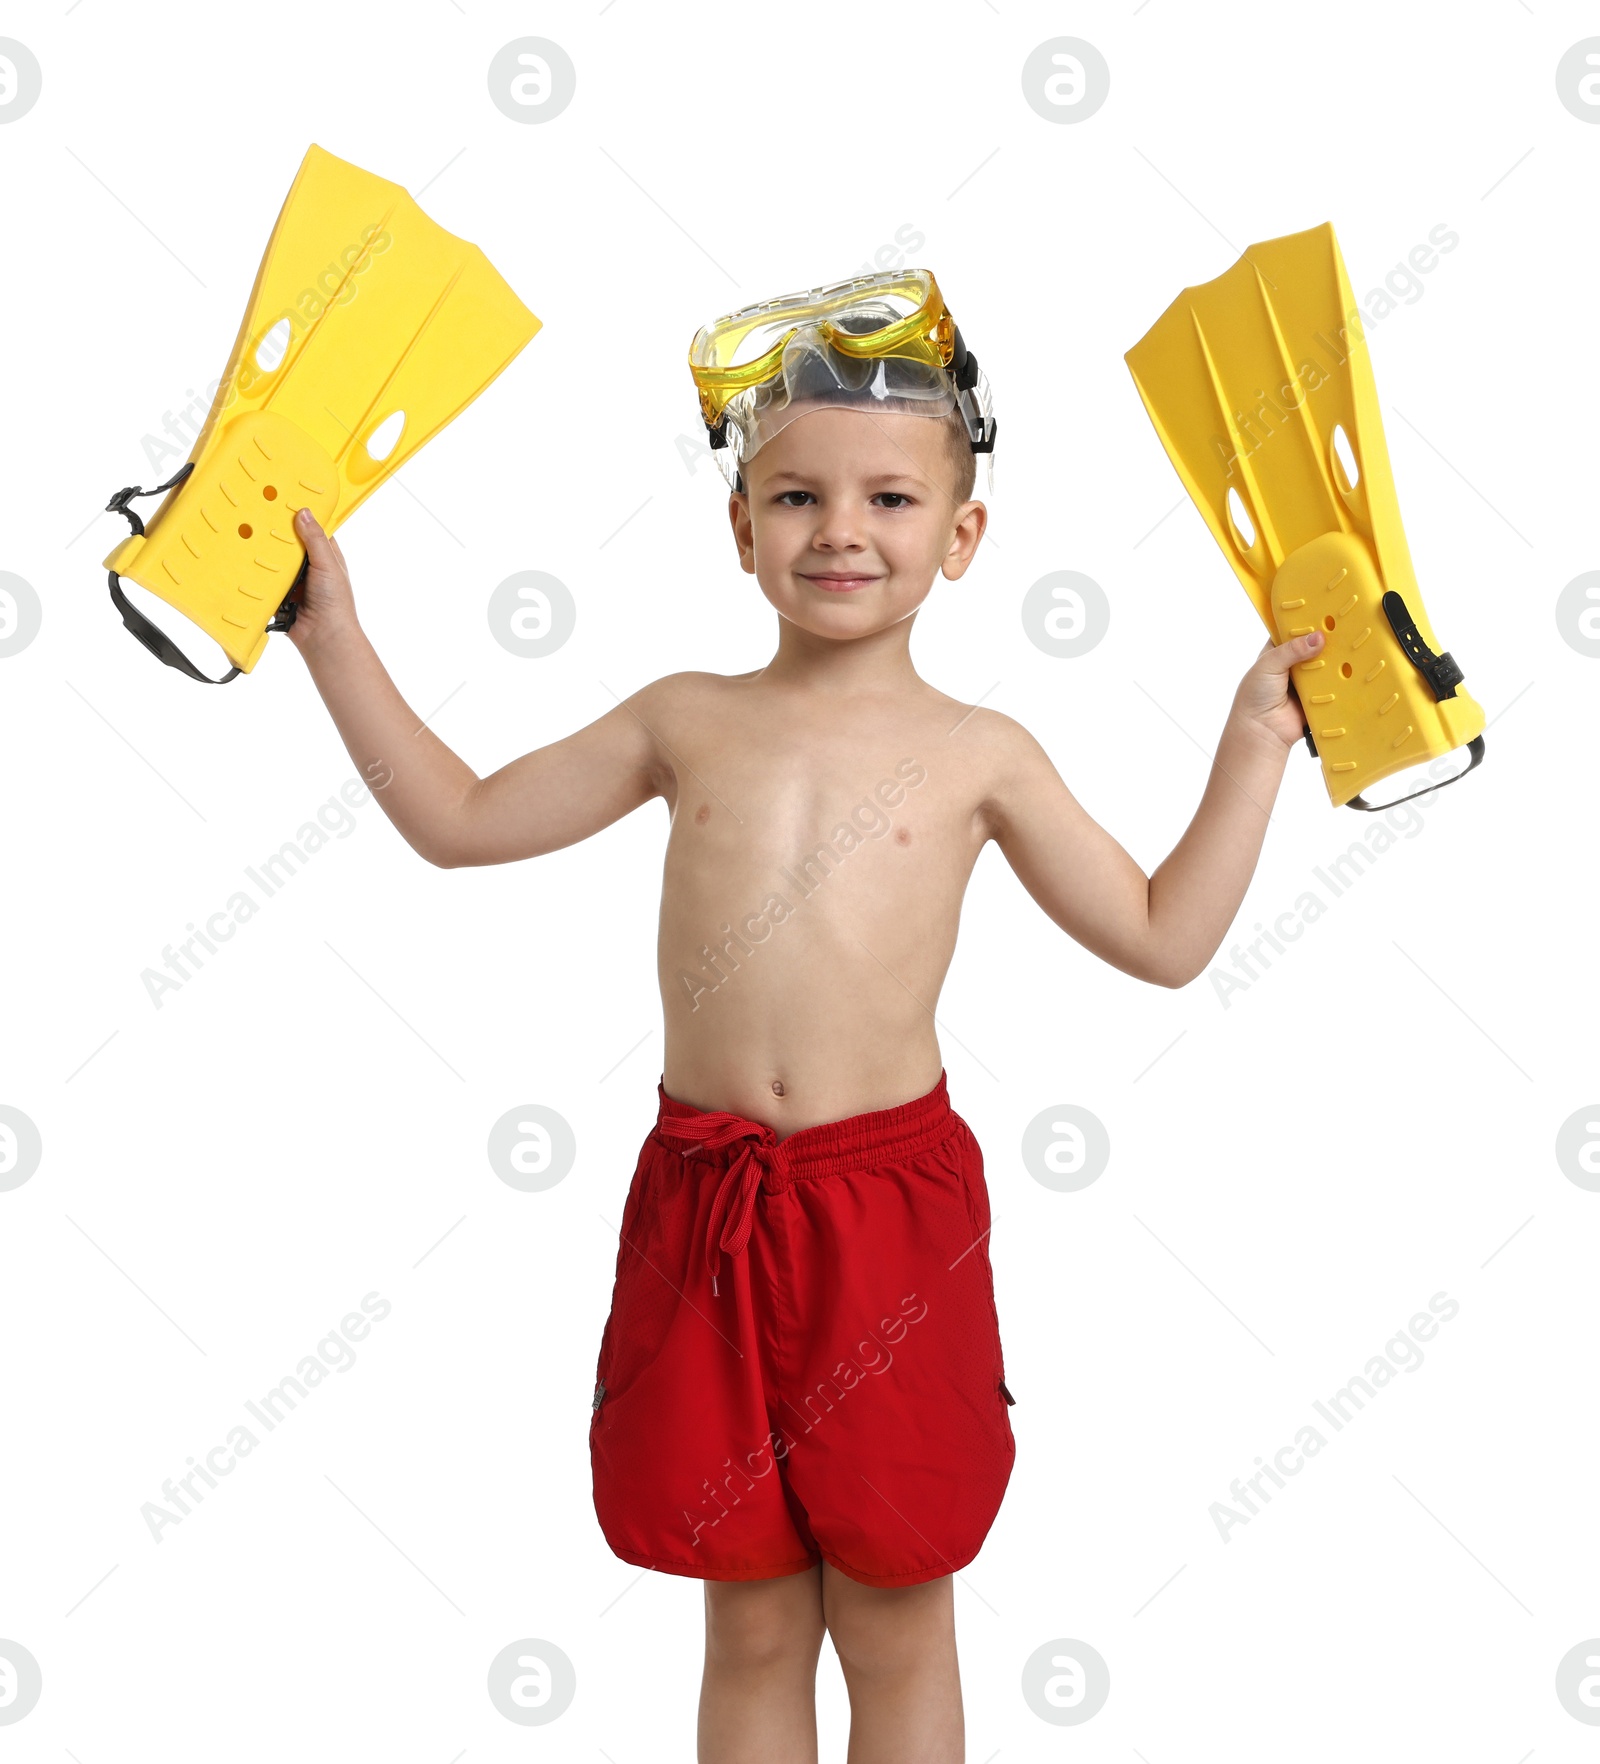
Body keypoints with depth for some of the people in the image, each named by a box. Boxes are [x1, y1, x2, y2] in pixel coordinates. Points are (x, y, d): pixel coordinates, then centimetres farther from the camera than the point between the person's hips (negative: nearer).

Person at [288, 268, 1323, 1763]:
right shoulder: (687, 720, 6)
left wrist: (1254, 739, 2)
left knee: (894, 1622, 13)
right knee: (750, 1622, 15)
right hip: (703, 1200, 2)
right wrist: (335, 639, 13)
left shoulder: (979, 755, 1)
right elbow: (460, 819, 14)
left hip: (892, 1205, -1)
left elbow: (1163, 938, 6)